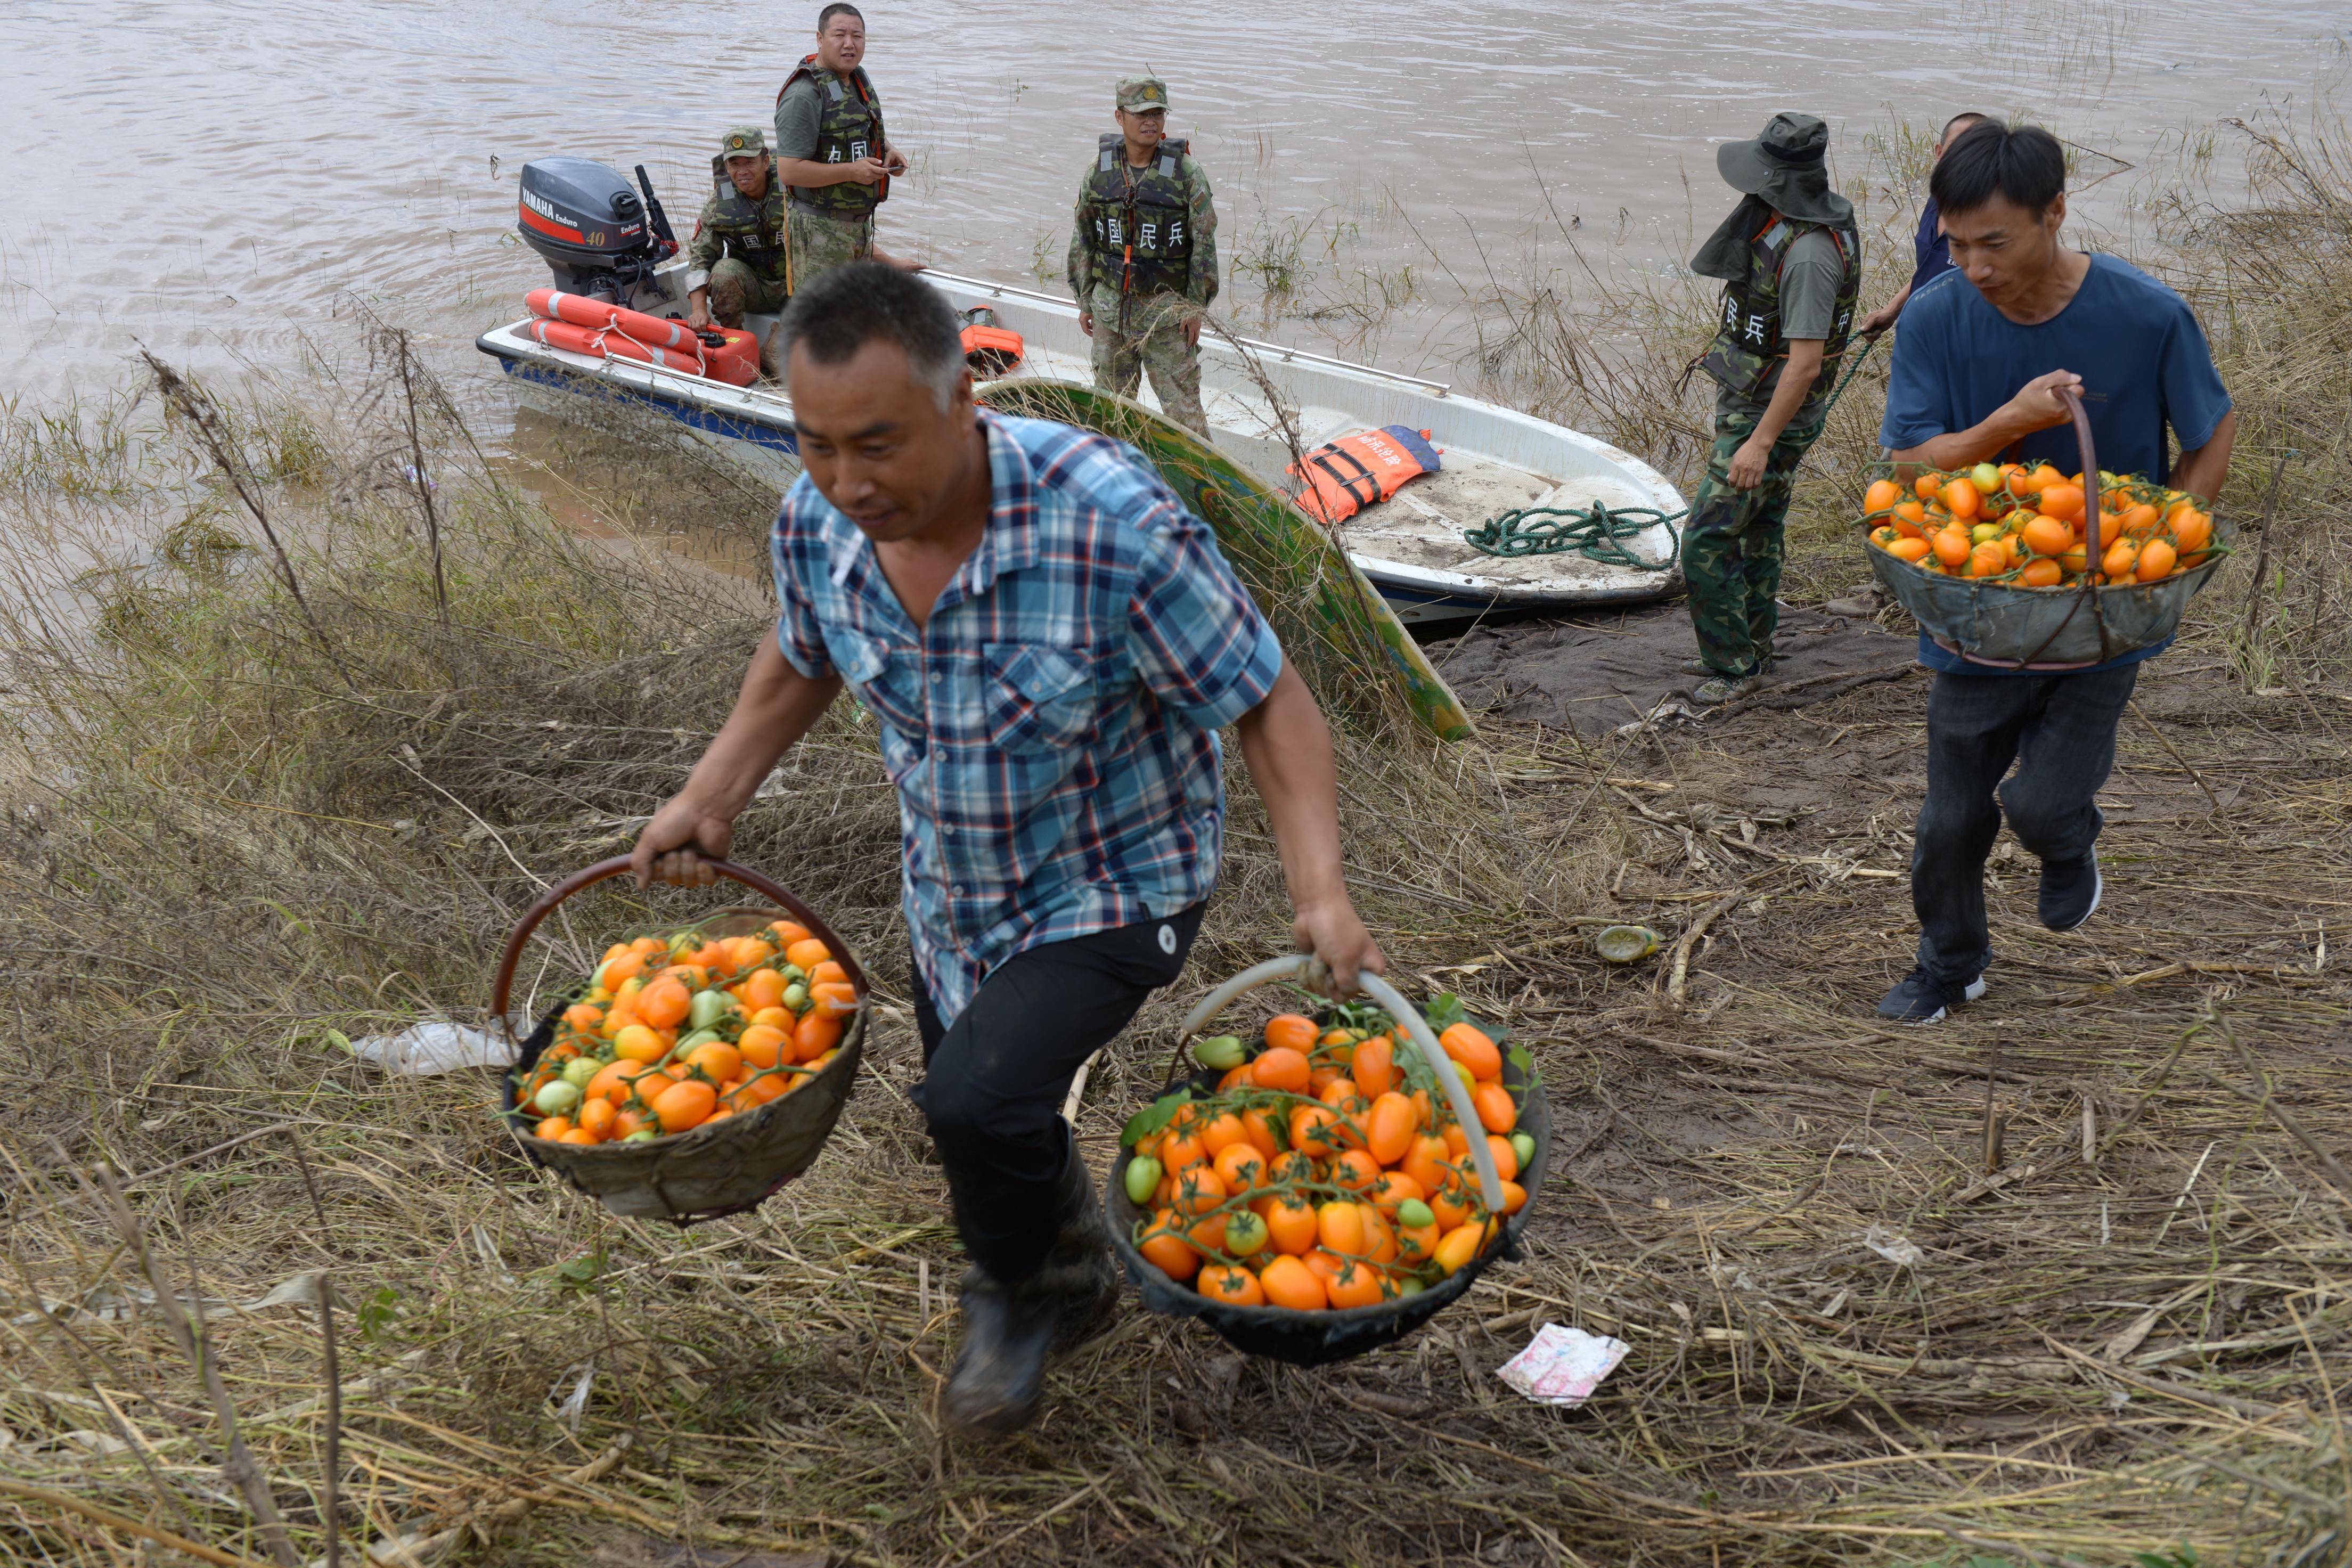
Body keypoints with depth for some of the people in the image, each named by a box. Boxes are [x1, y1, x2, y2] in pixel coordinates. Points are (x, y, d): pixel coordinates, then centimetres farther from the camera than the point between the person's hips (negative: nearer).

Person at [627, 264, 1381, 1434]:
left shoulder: (1114, 526, -33)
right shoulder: (816, 525, -16)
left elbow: (1269, 703, -24)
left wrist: (1318, 891, -35)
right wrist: (708, 799, 1)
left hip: (1112, 886, -6)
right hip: (949, 890, 6)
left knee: (977, 1103, -27)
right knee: (983, 1138, 23)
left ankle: (1022, 1291, 8)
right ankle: (1071, 1270, 58)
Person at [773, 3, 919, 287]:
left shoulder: (859, 78, 9)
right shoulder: (803, 95, -21)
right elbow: (789, 170, -25)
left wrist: (888, 151, 5)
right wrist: (852, 171, -25)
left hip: (861, 220, 9)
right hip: (820, 229, -9)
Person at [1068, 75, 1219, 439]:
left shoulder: (1186, 172, -7)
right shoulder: (1099, 170, 2)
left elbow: (1204, 241, -4)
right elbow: (1082, 238, 10)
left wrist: (1196, 307, -6)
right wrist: (1084, 301, 9)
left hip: (1166, 306, -3)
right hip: (1110, 303, 3)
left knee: (1182, 403, -4)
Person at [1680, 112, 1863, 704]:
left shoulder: (1810, 253, -27)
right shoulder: (1784, 220, 4)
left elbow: (1806, 361, -29)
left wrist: (1760, 443, -29)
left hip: (1770, 412, -10)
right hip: (1750, 400, 10)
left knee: (1706, 543, -8)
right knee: (1757, 532, 20)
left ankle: (1734, 665, 5)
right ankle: (1749, 650, 32)